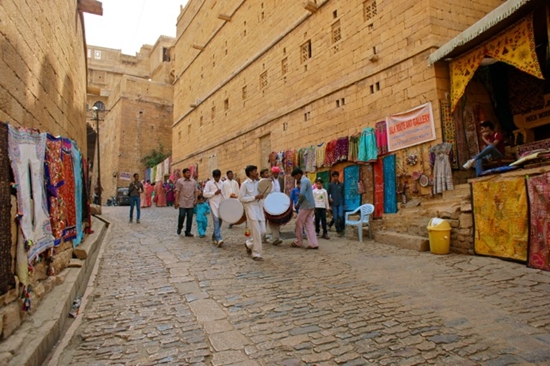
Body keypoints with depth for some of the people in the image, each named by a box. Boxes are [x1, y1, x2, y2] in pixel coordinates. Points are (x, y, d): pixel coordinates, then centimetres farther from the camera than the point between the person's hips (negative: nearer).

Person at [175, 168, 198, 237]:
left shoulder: (193, 181, 11)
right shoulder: (179, 181, 2)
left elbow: (196, 191, 11)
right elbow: (177, 192, -1)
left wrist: (196, 200, 1)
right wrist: (176, 201, -6)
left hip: (191, 203, 3)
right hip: (182, 202, -3)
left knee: (190, 217, 3)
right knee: (181, 215, -7)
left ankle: (188, 231, 12)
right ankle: (180, 227, 22)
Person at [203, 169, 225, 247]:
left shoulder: (222, 183, 14)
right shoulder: (209, 183, -1)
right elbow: (204, 194, -8)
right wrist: (214, 193, -15)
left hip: (221, 204, 6)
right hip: (214, 204, -5)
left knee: (219, 221, 7)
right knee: (216, 220, -15)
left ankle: (214, 238, 20)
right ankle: (218, 239, -22)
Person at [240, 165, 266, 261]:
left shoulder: (257, 182, 12)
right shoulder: (245, 184, -8)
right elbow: (241, 198, -12)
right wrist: (255, 197, -17)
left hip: (259, 208, 7)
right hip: (251, 209, -7)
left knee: (262, 231, 5)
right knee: (257, 232, -7)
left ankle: (249, 244, 29)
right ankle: (256, 254, 6)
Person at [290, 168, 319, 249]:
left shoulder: (303, 181, -13)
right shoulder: (306, 180, 18)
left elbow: (302, 194, -24)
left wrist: (298, 203, -11)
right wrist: (300, 196, 9)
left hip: (306, 206, -9)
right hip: (310, 205, 9)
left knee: (299, 223, 2)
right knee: (309, 224, 7)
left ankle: (298, 242, 13)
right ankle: (314, 243, 3)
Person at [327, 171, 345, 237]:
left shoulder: (341, 184, 8)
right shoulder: (330, 184, 4)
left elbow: (343, 194, 13)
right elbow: (328, 193, 7)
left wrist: (343, 202, 11)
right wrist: (329, 198, -10)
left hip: (340, 203, 0)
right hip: (334, 203, 0)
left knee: (341, 216, -14)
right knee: (335, 218, 1)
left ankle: (342, 229, 7)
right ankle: (338, 231, 12)